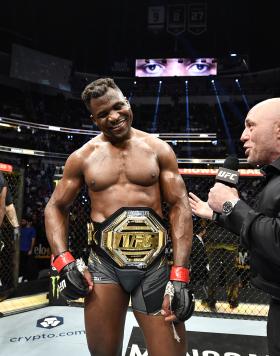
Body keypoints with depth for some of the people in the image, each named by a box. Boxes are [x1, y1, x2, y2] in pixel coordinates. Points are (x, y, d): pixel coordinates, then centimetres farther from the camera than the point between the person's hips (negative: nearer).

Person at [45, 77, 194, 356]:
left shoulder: (159, 150, 2)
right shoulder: (82, 157, 4)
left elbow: (179, 206, -1)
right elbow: (56, 207, 12)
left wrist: (180, 275, -8)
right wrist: (63, 262, -2)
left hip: (154, 266, 0)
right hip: (103, 266, 1)